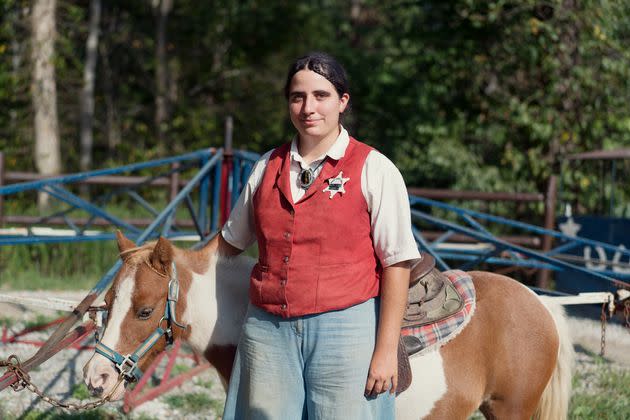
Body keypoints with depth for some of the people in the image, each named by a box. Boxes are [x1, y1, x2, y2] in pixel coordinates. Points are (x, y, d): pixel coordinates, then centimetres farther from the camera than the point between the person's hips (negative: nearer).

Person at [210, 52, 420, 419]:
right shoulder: (268, 167, 11)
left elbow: (397, 263, -7)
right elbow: (232, 240, 25)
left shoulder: (374, 169, -3)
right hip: (268, 330, 4)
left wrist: (386, 351, -12)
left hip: (346, 328, -4)